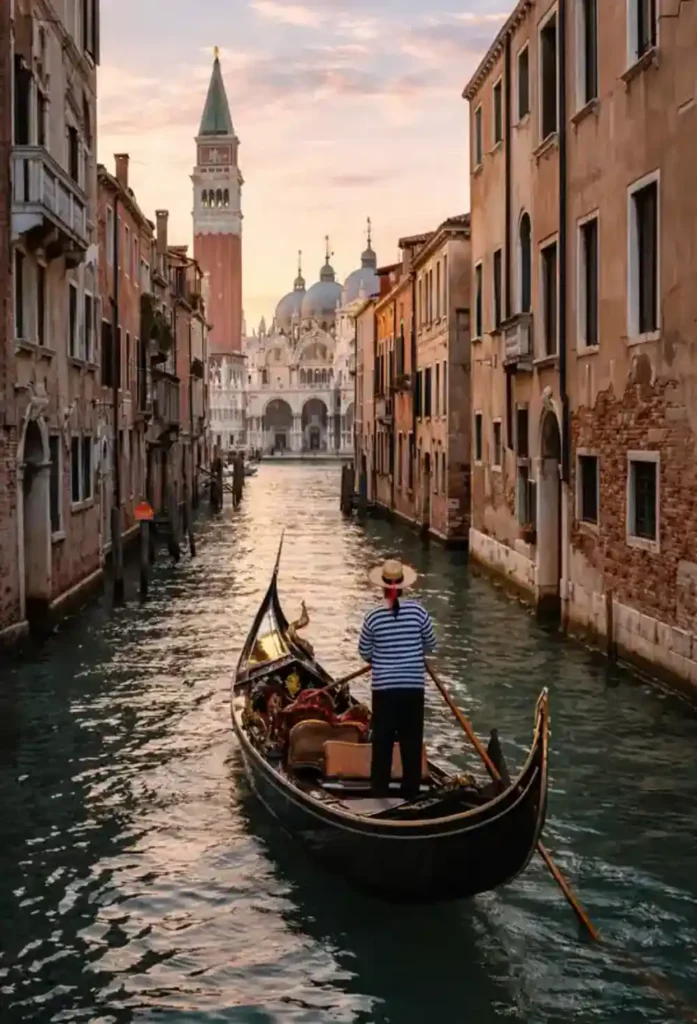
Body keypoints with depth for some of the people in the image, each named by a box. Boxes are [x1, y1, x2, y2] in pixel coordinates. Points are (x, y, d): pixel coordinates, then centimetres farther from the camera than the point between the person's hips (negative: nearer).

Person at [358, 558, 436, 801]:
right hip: (413, 686, 1)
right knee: (412, 741, 11)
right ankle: (411, 792, 16)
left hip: (384, 687, -1)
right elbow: (430, 646, 4)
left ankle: (380, 792, 14)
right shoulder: (418, 611, -8)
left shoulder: (373, 617, -9)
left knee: (382, 740, 9)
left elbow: (364, 653, 2)